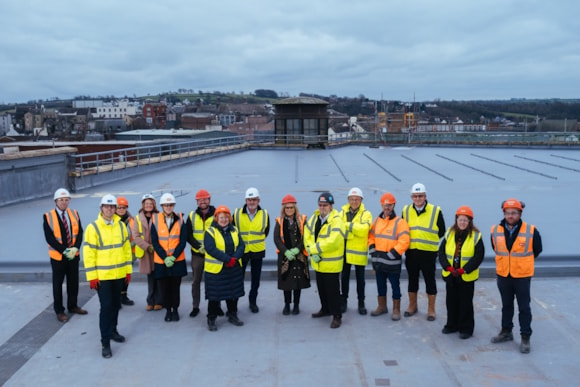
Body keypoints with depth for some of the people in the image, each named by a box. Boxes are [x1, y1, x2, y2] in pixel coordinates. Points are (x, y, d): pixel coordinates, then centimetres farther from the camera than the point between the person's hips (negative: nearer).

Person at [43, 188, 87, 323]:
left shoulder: (74, 214, 3)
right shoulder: (48, 217, -9)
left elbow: (79, 233, 1)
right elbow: (49, 238, -14)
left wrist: (75, 248, -15)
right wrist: (64, 251, -19)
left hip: (73, 255, 4)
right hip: (58, 256, -4)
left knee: (73, 282, 13)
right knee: (58, 284, 6)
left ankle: (73, 306, 29)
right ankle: (59, 311, 18)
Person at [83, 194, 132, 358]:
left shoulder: (121, 225, 3)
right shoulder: (93, 227, -10)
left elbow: (127, 247, 10)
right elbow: (88, 253, -10)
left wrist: (128, 269, 8)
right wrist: (92, 276, -13)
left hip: (119, 274, 5)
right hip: (102, 276, -4)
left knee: (116, 305, 17)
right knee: (106, 307, -4)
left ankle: (113, 331, 36)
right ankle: (105, 342, 3)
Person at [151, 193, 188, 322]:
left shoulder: (180, 219, -1)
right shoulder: (155, 220, -3)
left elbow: (183, 241, -3)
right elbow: (155, 242, -4)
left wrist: (173, 257, -13)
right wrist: (165, 258, -13)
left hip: (177, 260, 0)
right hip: (161, 261, 0)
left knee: (175, 286, 7)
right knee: (165, 287, 8)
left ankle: (175, 309, 22)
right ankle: (168, 310, 24)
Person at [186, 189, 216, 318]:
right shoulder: (192, 216, 2)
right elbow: (188, 236, -1)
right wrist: (199, 247, -17)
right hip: (197, 254, 1)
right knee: (196, 281, 9)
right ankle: (195, 307, 21)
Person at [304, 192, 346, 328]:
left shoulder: (336, 221, -19)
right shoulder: (314, 218, 5)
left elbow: (332, 242, -29)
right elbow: (307, 236, 1)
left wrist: (313, 249, -21)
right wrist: (312, 252, -16)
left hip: (331, 264, -7)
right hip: (318, 262, 7)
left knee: (333, 290, 0)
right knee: (321, 288, 21)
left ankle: (337, 316, 12)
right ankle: (325, 309, 39)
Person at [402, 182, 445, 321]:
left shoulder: (435, 211, -5)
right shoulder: (406, 211, 5)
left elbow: (441, 232, 2)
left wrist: (429, 239, 0)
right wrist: (410, 240, 5)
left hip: (428, 252, -3)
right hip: (411, 252, 3)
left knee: (430, 281, 5)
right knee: (412, 280, 14)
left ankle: (431, 310, 17)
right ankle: (412, 306, 29)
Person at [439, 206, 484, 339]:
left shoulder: (476, 236, -8)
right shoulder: (449, 234, 3)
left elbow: (478, 257, -12)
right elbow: (441, 252, 1)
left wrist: (464, 270, -18)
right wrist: (448, 267, -13)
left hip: (467, 277, -4)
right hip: (450, 275, 4)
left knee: (465, 303, 5)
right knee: (451, 301, 14)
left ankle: (466, 328, 17)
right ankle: (452, 325, 29)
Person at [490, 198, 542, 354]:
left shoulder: (531, 231, -13)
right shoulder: (495, 231, -5)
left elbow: (537, 250, 4)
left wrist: (523, 262, 10)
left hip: (522, 276, -3)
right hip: (503, 275, 3)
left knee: (524, 308, 5)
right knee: (506, 305, 18)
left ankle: (525, 337, 15)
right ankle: (506, 332, 32)